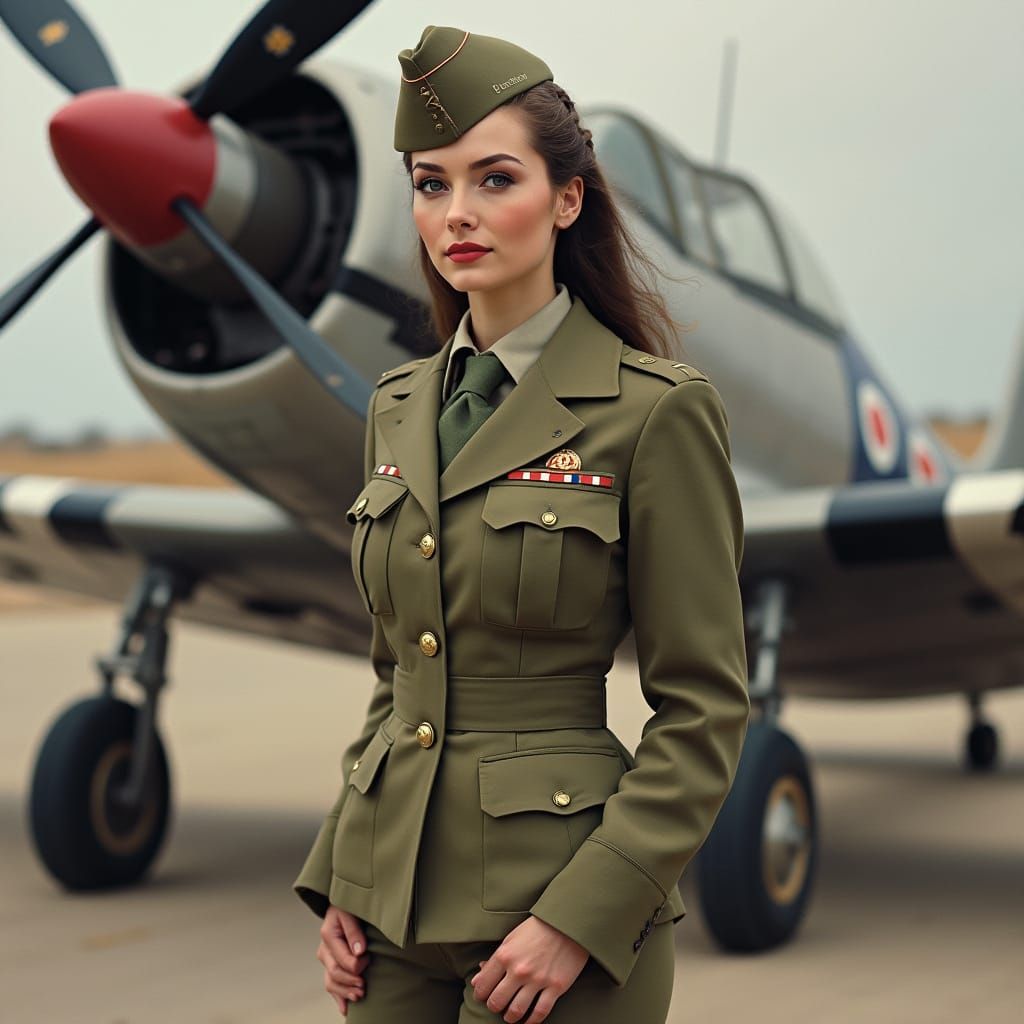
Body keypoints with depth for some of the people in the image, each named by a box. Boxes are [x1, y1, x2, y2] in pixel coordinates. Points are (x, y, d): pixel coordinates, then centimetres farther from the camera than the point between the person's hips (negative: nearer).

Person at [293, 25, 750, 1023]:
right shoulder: (400, 407, 8)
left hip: (560, 896, -5)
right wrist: (338, 879, 7)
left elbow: (704, 708, -10)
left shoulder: (656, 409, -10)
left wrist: (581, 914, -15)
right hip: (394, 895, 5)